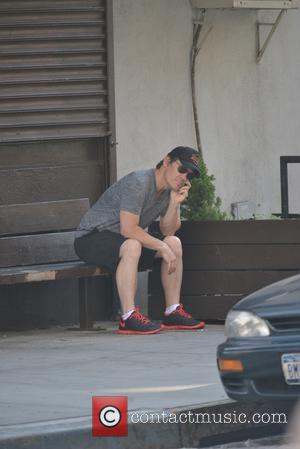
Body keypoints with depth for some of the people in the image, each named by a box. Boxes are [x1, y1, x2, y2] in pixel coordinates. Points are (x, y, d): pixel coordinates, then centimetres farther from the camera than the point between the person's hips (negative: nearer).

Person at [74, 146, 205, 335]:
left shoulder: (170, 189, 4)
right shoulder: (139, 183, -25)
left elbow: (168, 231, 2)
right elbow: (128, 229, -30)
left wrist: (175, 203, -14)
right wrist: (162, 247, -25)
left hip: (123, 238, 9)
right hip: (91, 239, -9)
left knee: (174, 243, 0)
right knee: (132, 246, -37)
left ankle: (173, 312, 2)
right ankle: (129, 318, -38)